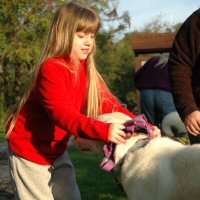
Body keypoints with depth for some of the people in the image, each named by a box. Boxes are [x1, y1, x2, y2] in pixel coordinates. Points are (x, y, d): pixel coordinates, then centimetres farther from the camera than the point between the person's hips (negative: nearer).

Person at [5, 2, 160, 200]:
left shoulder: (87, 70, 0)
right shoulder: (51, 69, -25)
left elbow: (108, 103, -8)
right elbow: (62, 113, -37)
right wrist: (104, 131, -50)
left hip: (56, 151, 8)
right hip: (29, 151, -8)